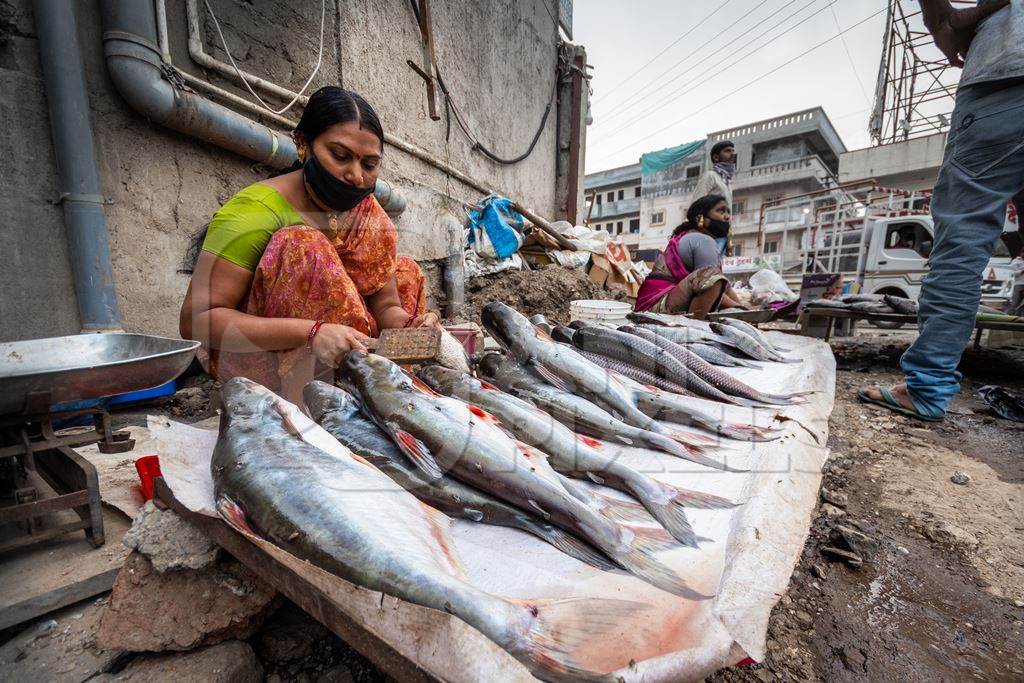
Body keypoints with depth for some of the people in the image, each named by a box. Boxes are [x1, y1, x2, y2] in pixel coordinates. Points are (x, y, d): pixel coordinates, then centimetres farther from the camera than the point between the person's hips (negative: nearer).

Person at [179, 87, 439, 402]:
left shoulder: (367, 212, -3)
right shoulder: (254, 212, -19)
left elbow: (386, 304, -4)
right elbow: (195, 319, -24)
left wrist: (411, 325, -28)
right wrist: (311, 332, -38)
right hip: (253, 361, -5)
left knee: (404, 271, 5)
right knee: (304, 246, -27)